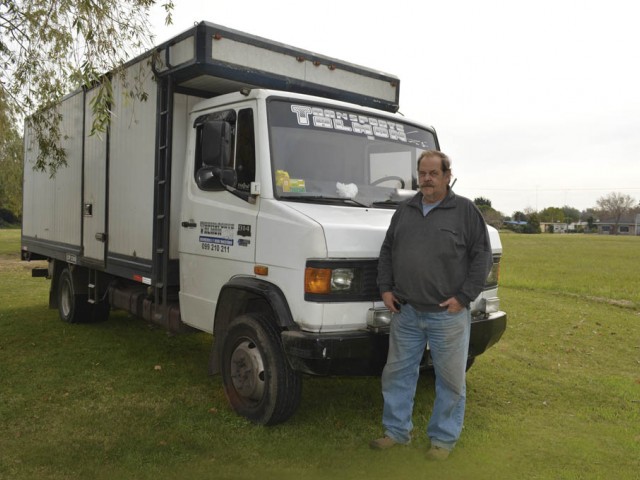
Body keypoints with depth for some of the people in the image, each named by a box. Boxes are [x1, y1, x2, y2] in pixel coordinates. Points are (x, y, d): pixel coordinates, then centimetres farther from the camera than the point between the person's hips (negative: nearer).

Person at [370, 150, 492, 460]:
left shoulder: (465, 211, -2)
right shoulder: (404, 211, 12)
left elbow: (481, 256, -4)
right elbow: (387, 251, 17)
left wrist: (464, 297, -10)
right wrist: (385, 288, 6)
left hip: (448, 315, -4)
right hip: (405, 312, 4)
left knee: (450, 379, 7)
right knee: (397, 373, 12)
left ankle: (444, 438, 25)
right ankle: (397, 431, 29)